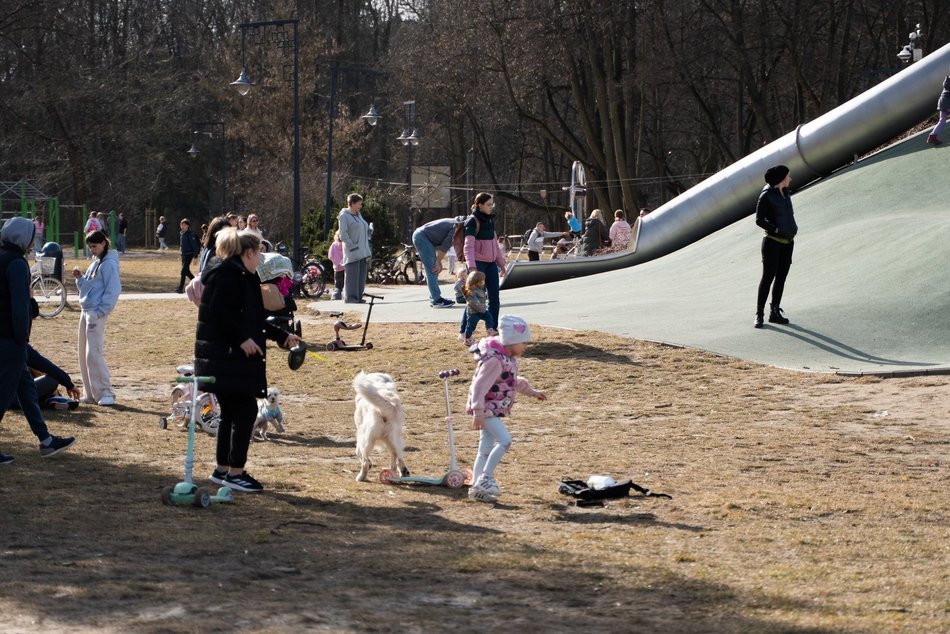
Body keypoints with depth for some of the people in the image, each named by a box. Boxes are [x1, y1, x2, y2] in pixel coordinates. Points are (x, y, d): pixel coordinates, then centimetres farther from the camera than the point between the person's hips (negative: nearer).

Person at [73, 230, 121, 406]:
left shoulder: (109, 264, -9)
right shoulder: (95, 264, 18)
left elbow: (112, 291, -16)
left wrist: (100, 312, -20)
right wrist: (80, 278, 5)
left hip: (97, 313, -10)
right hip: (86, 311, 10)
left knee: (94, 353, -14)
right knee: (84, 355, 10)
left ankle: (106, 393, -11)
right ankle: (91, 393, 15)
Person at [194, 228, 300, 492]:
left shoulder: (238, 275, 20)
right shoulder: (230, 273, -12)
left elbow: (252, 320, 26)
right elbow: (219, 311, -23)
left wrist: (283, 337, 28)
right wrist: (242, 338, -21)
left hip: (230, 358, 11)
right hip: (226, 358, -11)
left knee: (231, 413, 14)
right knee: (245, 411, -8)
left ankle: (222, 470, 20)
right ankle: (235, 472, -4)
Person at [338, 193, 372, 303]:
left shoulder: (358, 215, 18)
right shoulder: (344, 216, -8)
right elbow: (343, 234, -14)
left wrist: (367, 249, 14)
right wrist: (352, 246, -18)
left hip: (363, 251, 8)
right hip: (352, 252, -8)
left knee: (362, 275, 8)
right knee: (352, 274, -8)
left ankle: (358, 296, 13)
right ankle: (350, 297, -6)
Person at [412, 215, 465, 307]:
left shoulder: (455, 224, 14)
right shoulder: (457, 227, -16)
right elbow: (445, 246, -16)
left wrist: (439, 263, 9)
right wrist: (438, 263, -9)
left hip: (420, 236, 10)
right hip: (422, 237, -10)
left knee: (432, 271, 13)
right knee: (432, 270, -10)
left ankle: (434, 298, 16)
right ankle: (436, 300, -10)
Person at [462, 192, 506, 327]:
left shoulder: (490, 220, 14)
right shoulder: (472, 221, -10)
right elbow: (468, 246, -17)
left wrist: (501, 263, 21)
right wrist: (472, 267, -27)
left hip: (491, 264, 7)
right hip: (478, 263, -7)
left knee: (494, 298, 5)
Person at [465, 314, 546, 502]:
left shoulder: (509, 358, 8)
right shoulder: (494, 360, -24)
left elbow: (513, 381, 26)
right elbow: (480, 386, -26)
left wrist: (531, 391, 30)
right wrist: (478, 412, -29)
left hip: (495, 410, 10)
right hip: (487, 409, -10)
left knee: (486, 448, 11)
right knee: (504, 441, -18)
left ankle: (476, 487, 16)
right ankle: (485, 478, -13)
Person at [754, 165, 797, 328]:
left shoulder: (785, 193, 11)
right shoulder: (766, 196, -11)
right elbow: (759, 220, -11)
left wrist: (793, 227, 8)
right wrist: (776, 230, -16)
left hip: (788, 242, 7)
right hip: (772, 242, -7)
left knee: (781, 277, 9)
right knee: (768, 276, -6)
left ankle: (775, 312, 16)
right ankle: (759, 314, -1)